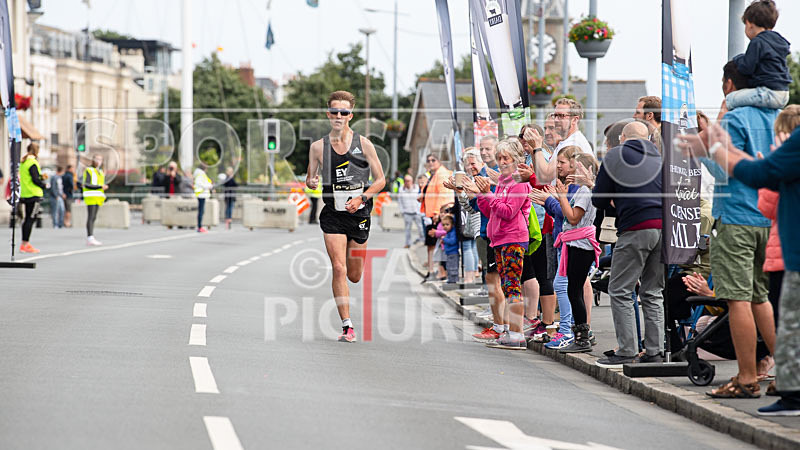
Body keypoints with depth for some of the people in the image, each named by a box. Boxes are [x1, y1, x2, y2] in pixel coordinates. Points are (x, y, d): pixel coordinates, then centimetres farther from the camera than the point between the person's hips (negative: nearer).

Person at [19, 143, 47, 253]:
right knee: (30, 218, -8)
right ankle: (25, 244, -10)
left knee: (28, 218, 13)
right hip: (33, 194, -9)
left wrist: (41, 177, 15)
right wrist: (44, 185, -1)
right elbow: (35, 180, -17)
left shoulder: (23, 162, 14)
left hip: (25, 194, 9)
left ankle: (25, 244, 17)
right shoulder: (32, 163, -14)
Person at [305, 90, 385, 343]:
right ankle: (347, 326, -9)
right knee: (339, 270, -13)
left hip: (359, 214, 0)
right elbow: (310, 178, 12)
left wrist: (361, 198, -12)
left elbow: (380, 180, 3)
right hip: (333, 215, 0)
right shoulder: (318, 147, 1)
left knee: (354, 276, 10)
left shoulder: (363, 144, -2)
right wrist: (310, 182, -13)